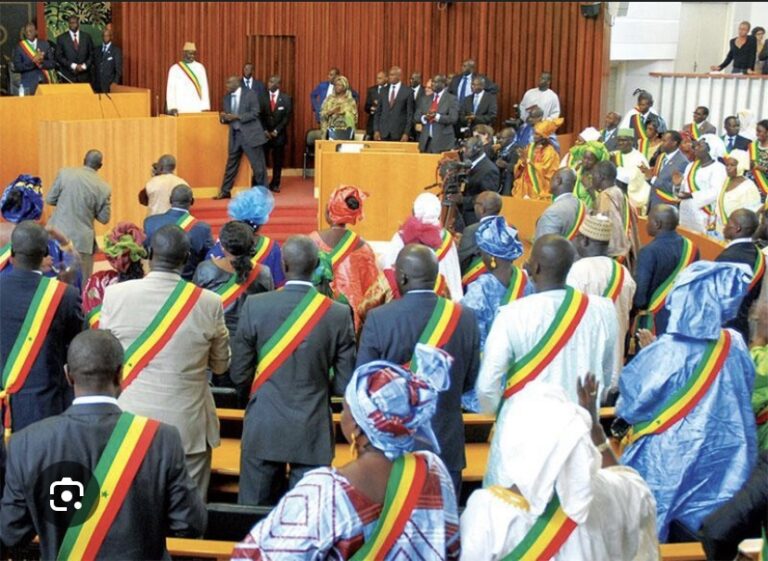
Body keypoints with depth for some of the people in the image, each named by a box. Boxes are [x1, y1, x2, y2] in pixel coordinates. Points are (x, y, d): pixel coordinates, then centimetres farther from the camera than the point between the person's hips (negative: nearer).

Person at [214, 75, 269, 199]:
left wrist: (237, 117, -21)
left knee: (258, 164, -1)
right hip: (235, 135, 5)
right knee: (231, 164, 9)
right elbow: (227, 117, 16)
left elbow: (255, 113, -13)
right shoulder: (227, 98, 11)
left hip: (250, 134, -5)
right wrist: (223, 118, -9)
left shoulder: (250, 94, -6)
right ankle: (225, 191, 15)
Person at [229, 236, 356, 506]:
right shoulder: (339, 314, -9)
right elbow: (344, 384, -4)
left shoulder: (255, 306, -9)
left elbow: (239, 374, -3)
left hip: (263, 430, 0)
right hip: (313, 433, 0)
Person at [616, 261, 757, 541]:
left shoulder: (665, 353, -23)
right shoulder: (734, 347, -9)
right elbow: (742, 392, 8)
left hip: (669, 461, -4)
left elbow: (632, 403, -14)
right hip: (721, 458, 5)